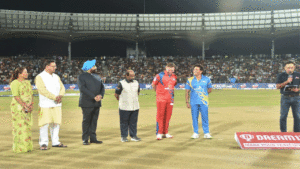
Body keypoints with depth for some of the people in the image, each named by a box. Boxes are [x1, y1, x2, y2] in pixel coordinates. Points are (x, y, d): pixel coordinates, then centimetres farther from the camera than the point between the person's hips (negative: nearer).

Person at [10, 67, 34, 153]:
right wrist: (25, 106, -19)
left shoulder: (27, 82, 13)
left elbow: (31, 95, 12)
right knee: (19, 127, -6)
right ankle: (19, 148, -1)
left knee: (27, 126, 7)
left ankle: (26, 147, 13)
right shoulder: (15, 83, -9)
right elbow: (16, 96, -16)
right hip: (18, 107, -7)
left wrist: (31, 105, -4)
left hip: (27, 108, 7)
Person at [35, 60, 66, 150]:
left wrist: (60, 96, -11)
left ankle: (55, 142, 17)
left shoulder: (56, 77, 16)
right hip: (45, 105, -6)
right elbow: (42, 89, -16)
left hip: (57, 104, 6)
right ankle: (43, 143, 3)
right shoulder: (40, 77, -4)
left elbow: (62, 88, 11)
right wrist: (55, 97, -17)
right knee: (45, 124, -5)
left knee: (56, 123, 7)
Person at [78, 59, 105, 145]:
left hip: (97, 103, 6)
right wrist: (94, 97, -19)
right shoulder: (82, 76, -3)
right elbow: (83, 88, -14)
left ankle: (93, 138, 16)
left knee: (94, 121, 8)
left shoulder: (97, 76, 17)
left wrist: (101, 95, -9)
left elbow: (102, 87, 13)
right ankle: (85, 139, 6)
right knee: (86, 121, 0)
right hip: (87, 103, -6)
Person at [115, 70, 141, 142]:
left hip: (135, 107, 4)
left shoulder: (136, 83, 10)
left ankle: (133, 136, 16)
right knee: (124, 122, 2)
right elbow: (116, 94, 1)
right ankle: (123, 136, 11)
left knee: (133, 122, 7)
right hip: (124, 107, -4)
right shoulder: (121, 83, -6)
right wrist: (122, 101, 9)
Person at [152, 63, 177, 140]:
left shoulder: (174, 77, 10)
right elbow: (153, 84, 2)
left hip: (170, 99, 5)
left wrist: (171, 93, 14)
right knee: (160, 115, -4)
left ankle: (165, 132, 17)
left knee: (168, 116, 8)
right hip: (161, 99, -5)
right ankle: (159, 133, 1)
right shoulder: (160, 75, -7)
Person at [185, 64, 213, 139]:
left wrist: (204, 93, 0)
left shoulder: (206, 79, 5)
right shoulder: (190, 80, 5)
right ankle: (195, 133, 13)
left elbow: (210, 89, 15)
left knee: (205, 117, 0)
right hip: (194, 102, 1)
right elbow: (187, 92, 4)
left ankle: (206, 133, 8)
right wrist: (187, 102, -2)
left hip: (203, 102, 0)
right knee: (194, 117, 3)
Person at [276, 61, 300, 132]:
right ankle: (283, 133, 9)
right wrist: (286, 82, -16)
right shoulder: (281, 75, 4)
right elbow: (277, 86, -4)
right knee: (283, 116, 0)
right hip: (285, 98, -1)